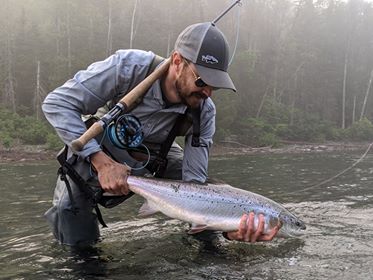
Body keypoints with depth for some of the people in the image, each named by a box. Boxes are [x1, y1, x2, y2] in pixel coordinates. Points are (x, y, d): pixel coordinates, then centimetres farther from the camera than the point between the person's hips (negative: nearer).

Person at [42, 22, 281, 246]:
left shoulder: (204, 111, -24)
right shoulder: (128, 66, -34)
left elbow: (193, 184, -23)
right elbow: (57, 103, -31)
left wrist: (228, 229, -41)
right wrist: (101, 161, -41)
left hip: (153, 156, 3)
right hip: (98, 149, -3)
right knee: (77, 239, -20)